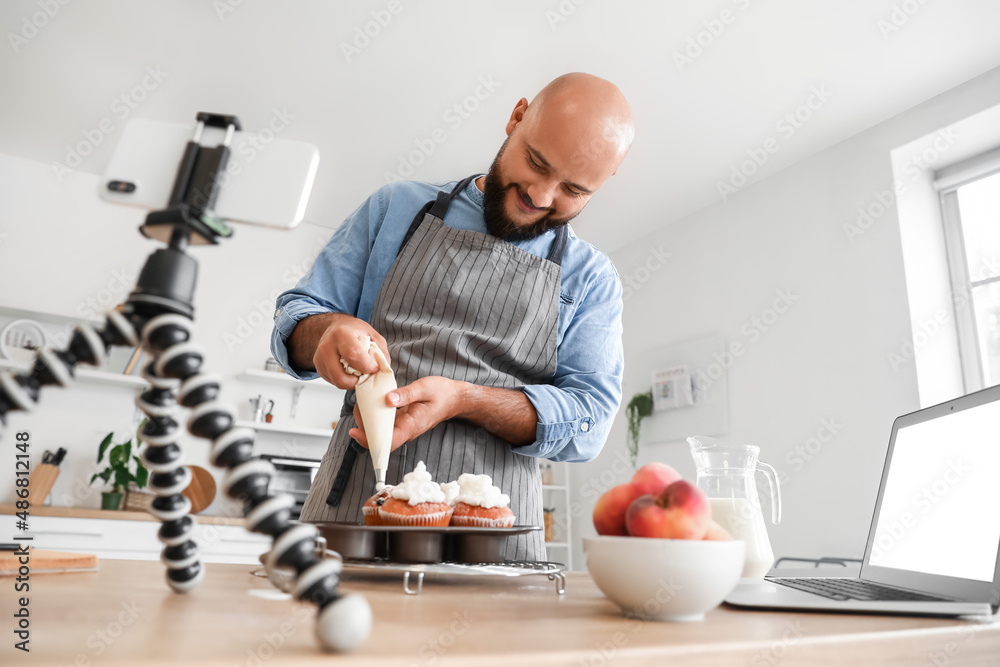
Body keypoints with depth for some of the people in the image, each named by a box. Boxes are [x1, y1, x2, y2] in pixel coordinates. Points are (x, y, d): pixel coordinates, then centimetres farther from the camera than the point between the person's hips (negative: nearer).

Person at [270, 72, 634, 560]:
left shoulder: (593, 278, 9)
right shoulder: (397, 207, 10)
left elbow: (590, 416, 0)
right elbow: (293, 320, 12)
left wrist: (463, 400, -15)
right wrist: (329, 331, -13)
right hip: (351, 504, 0)